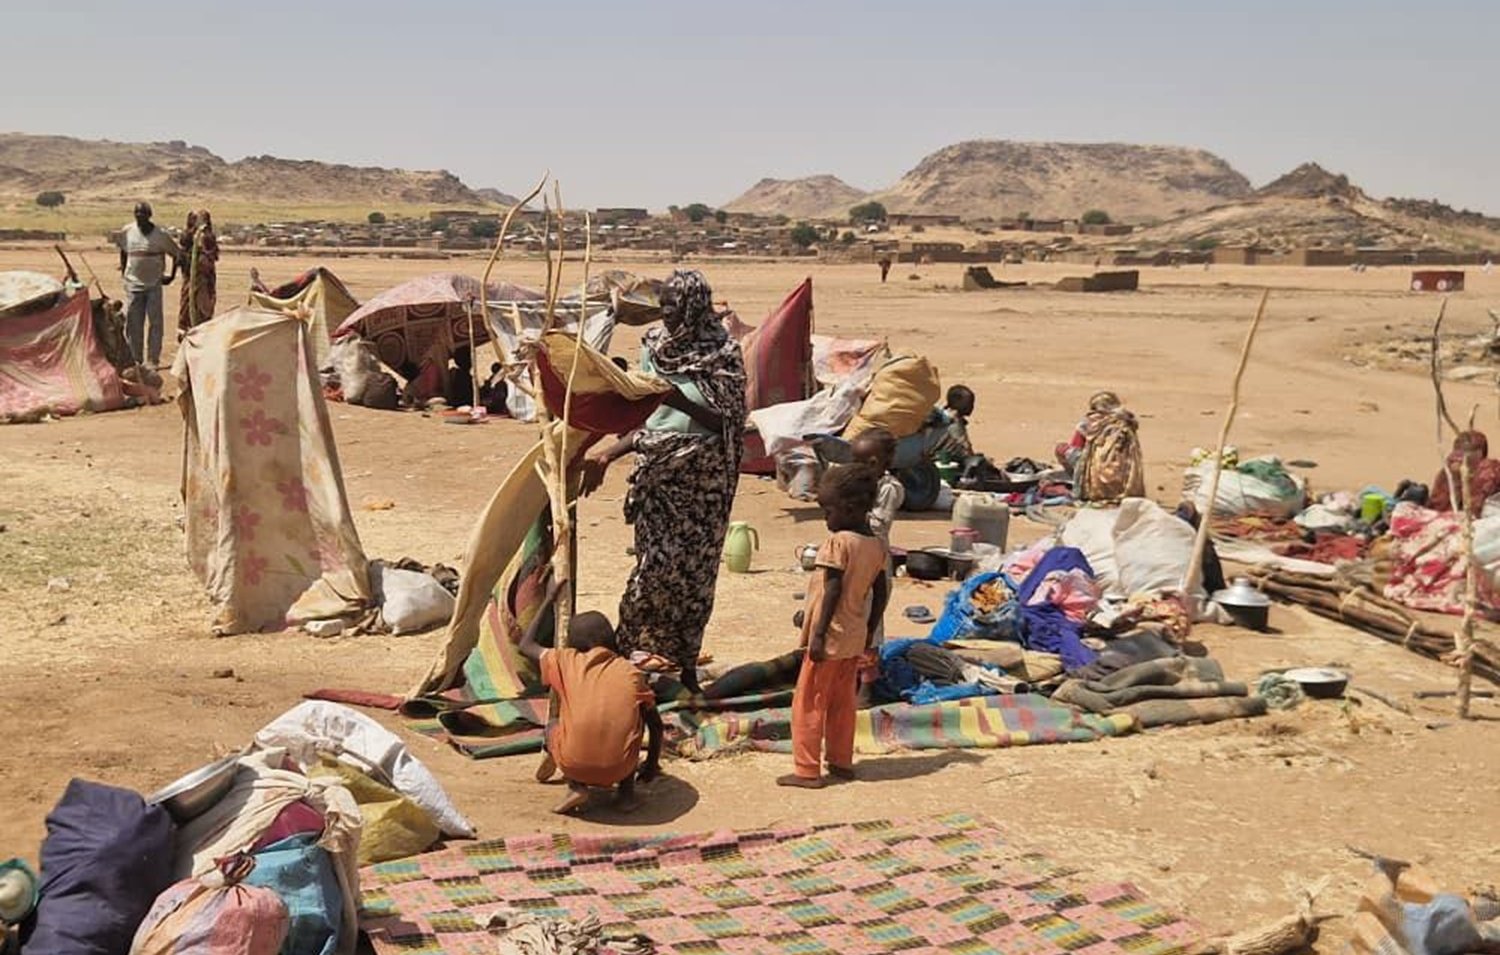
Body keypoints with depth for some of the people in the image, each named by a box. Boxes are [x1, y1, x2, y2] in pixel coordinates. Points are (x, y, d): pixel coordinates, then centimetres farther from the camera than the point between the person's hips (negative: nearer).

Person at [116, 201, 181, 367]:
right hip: (133, 284, 2)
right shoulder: (127, 232, 2)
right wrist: (123, 270, 15)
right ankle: (135, 359, 13)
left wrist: (172, 276, 3)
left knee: (154, 322, -3)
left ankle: (153, 360, 4)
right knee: (132, 323, 3)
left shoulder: (160, 234, -5)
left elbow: (176, 253, 5)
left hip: (154, 284, -2)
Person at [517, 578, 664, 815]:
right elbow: (655, 724, 15)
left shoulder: (566, 661, 10)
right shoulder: (630, 672, 11)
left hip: (574, 765, -1)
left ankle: (576, 787, 7)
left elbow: (525, 645, 28)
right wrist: (652, 764, 31)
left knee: (552, 727, 32)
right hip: (619, 768, 1)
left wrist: (548, 601, 33)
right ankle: (626, 790, 17)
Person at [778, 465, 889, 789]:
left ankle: (807, 770, 1)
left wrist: (818, 635, -19)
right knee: (842, 703, 17)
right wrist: (869, 634, 19)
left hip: (831, 637, -8)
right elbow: (881, 594, 11)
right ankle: (841, 763, 24)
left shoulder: (838, 542, -16)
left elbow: (833, 591, -20)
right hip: (856, 638, 8)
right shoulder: (877, 546, 7)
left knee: (808, 702, 0)